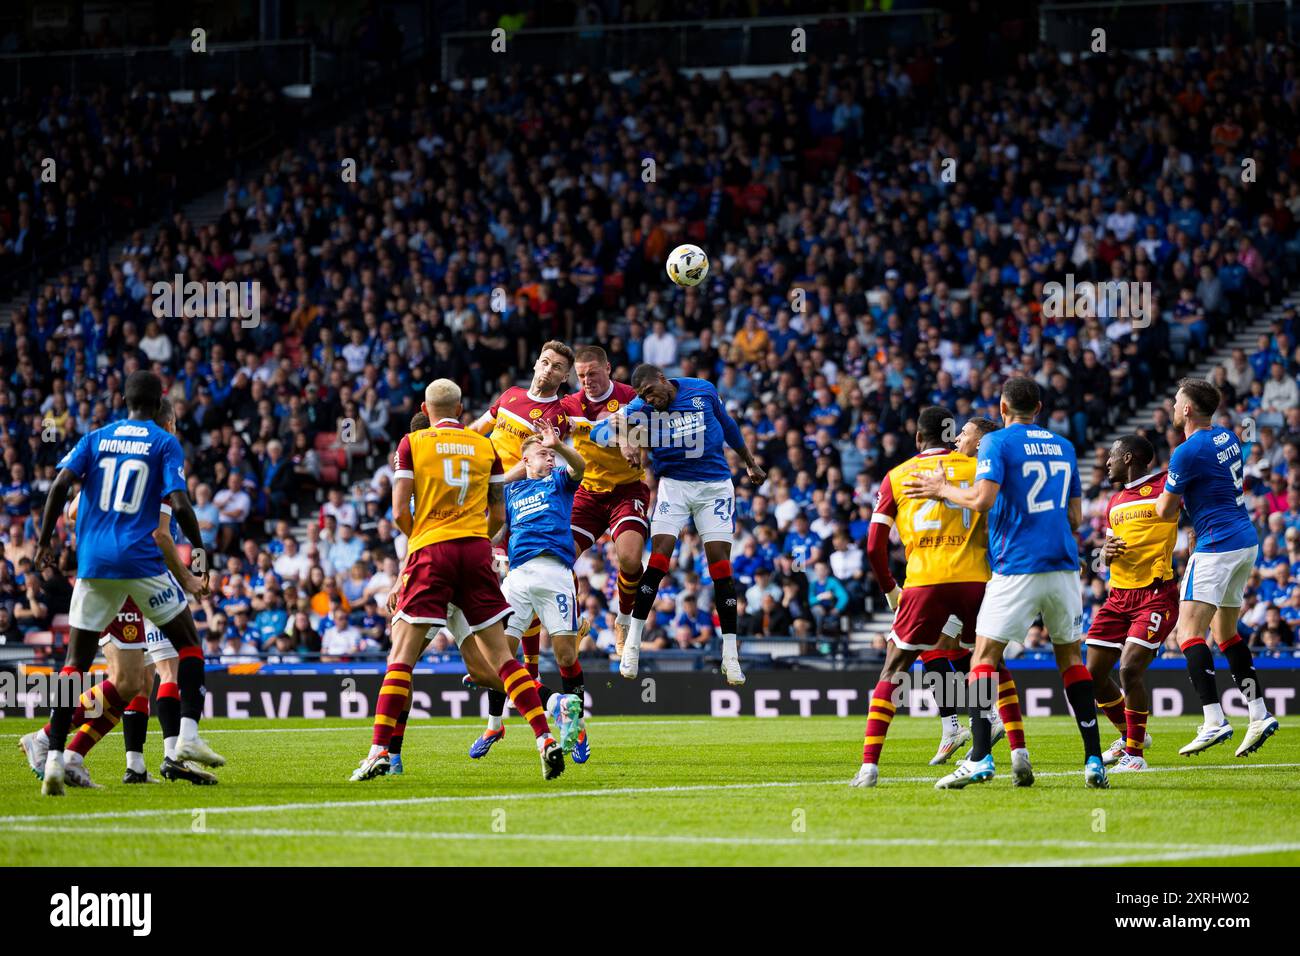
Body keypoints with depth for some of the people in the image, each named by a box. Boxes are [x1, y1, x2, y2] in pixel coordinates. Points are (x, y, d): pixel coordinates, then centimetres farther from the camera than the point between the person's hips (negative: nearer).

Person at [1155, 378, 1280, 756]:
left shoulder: (1188, 452, -15)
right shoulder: (1226, 437, 11)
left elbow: (1164, 511, -9)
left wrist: (1167, 497, 14)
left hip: (1217, 545, -9)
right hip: (1246, 542, 9)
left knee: (1189, 631, -12)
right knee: (1226, 632, 19)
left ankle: (1214, 721, -23)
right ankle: (1259, 715, 15)